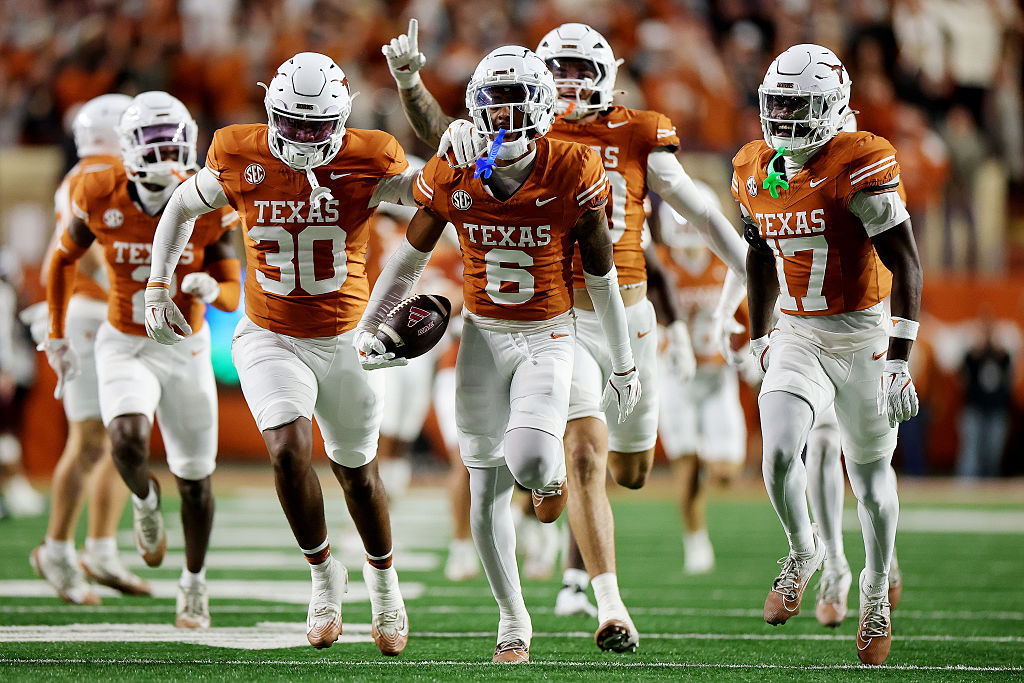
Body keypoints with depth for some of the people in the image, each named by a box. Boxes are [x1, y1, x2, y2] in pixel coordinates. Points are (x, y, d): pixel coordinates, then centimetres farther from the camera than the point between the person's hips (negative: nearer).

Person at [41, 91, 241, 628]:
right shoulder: (100, 198, -16)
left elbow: (233, 295, -10)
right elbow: (65, 260, 3)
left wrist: (210, 290, -34)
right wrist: (56, 337, 5)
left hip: (186, 348, 1)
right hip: (125, 347, -1)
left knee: (195, 477, 9)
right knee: (128, 443, -28)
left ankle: (194, 581, 33)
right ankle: (144, 501, 9)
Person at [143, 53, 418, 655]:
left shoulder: (368, 164, -15)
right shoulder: (240, 160, -10)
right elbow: (182, 209, 8)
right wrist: (158, 288, 6)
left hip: (345, 340, 0)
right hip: (270, 339, 0)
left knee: (357, 470, 13)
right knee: (289, 449, -23)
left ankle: (383, 575, 41)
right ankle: (323, 572, 1)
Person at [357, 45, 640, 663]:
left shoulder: (572, 175, -13)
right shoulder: (452, 176, -7)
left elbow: (602, 276, -3)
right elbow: (411, 256, 9)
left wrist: (624, 364, 4)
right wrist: (368, 326, 11)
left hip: (549, 337, -3)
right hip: (484, 335, 3)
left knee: (527, 460, -25)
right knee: (488, 495, 3)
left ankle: (551, 471, 15)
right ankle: (513, 622, 19)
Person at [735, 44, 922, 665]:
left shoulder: (859, 167, -19)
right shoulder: (756, 174, 1)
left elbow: (906, 265, -19)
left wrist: (900, 360, -23)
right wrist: (759, 336, 23)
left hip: (864, 334, -4)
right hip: (797, 337, 4)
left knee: (871, 474, 10)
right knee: (779, 454, -17)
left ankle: (877, 590, 33)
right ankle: (803, 553, 13)